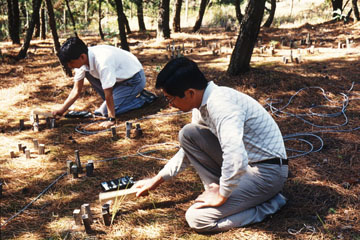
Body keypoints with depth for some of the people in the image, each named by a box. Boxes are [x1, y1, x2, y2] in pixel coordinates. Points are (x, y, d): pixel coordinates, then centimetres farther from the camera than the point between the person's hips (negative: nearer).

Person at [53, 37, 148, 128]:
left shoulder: (102, 61, -36)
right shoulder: (82, 60, -10)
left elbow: (108, 93, -31)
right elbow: (76, 90, -2)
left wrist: (111, 119, -26)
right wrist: (61, 110, -7)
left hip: (135, 79, -8)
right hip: (119, 76, 8)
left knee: (105, 111, -16)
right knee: (87, 72, -5)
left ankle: (141, 100, -1)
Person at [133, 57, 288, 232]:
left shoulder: (221, 105, -27)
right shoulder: (202, 105, 4)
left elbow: (237, 162, -39)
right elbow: (188, 150, 20)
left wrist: (221, 195, -21)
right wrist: (157, 180, 19)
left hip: (267, 172, -9)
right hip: (244, 163, 9)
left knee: (197, 219, -14)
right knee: (188, 134, 2)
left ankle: (269, 204, -3)